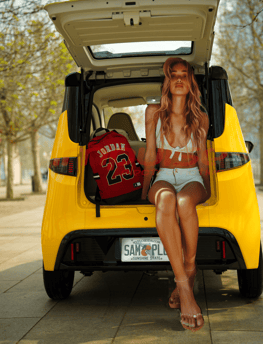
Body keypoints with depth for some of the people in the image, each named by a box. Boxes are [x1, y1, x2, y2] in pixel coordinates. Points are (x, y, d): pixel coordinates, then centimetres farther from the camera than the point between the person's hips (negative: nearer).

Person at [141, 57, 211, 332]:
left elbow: (202, 158, 12)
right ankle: (185, 288, -46)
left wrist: (207, 191, 12)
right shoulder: (154, 113, 5)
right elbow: (150, 155, 7)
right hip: (164, 177, 0)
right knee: (165, 198, -40)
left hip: (192, 179, 0)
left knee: (184, 201, -40)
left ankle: (190, 269, -20)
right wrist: (144, 190, 9)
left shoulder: (201, 118, 6)